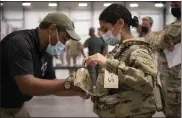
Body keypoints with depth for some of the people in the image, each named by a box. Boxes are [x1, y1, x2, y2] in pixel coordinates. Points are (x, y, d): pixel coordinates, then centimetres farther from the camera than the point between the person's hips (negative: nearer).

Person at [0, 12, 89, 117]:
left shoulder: (42, 52, 3)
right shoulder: (20, 42, -24)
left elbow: (52, 86, 10)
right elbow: (27, 86, -33)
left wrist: (78, 91, -2)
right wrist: (68, 84, -32)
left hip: (17, 107, 8)